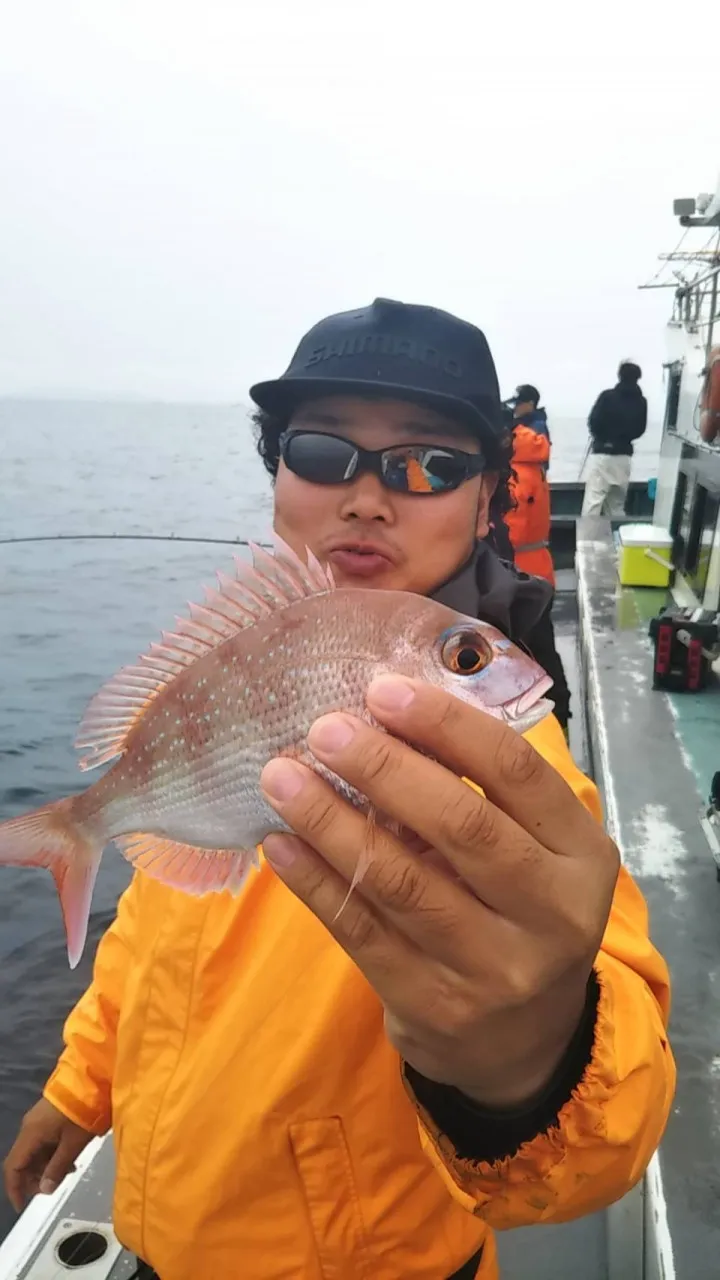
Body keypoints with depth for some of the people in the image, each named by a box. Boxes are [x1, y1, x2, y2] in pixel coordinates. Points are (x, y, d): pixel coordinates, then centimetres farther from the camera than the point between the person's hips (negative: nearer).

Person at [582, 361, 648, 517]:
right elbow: (640, 430, 10)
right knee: (617, 504, 14)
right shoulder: (641, 402, 2)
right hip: (624, 456, 4)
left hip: (602, 453, -4)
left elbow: (593, 422, -8)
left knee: (593, 502, -8)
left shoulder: (607, 396, -11)